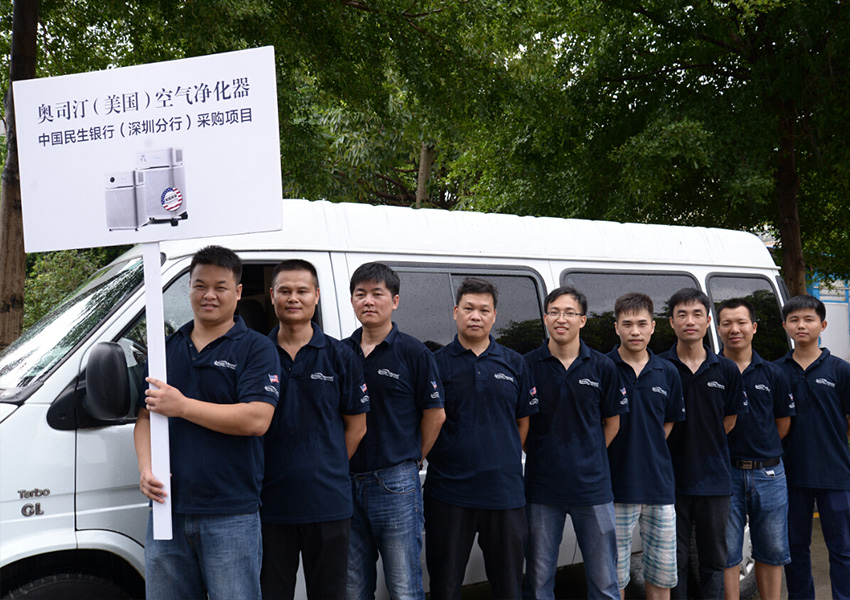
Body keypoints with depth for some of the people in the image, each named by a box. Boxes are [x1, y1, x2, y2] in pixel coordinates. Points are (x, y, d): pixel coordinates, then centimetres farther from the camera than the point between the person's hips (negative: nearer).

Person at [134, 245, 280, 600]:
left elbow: (256, 420, -15)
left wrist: (182, 406, -16)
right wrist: (146, 468, -5)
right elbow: (145, 417, 14)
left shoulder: (256, 349, -2)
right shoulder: (166, 348, 14)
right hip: (167, 511, 5)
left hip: (231, 517, -5)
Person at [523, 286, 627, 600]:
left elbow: (612, 423, 12)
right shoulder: (528, 365, -1)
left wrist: (587, 457, 5)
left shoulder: (602, 367, 2)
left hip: (593, 488, 1)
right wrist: (540, 456, 1)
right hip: (542, 488, 0)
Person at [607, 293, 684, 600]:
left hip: (659, 485, 4)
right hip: (616, 485, -3)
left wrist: (647, 450, 5)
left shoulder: (668, 372, 7)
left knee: (663, 573, 10)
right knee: (615, 574, 4)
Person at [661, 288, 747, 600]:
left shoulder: (727, 370, 3)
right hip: (671, 479, -2)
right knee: (674, 561, 6)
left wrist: (703, 444, 6)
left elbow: (729, 422, 12)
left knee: (714, 559, 10)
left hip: (714, 478, 2)